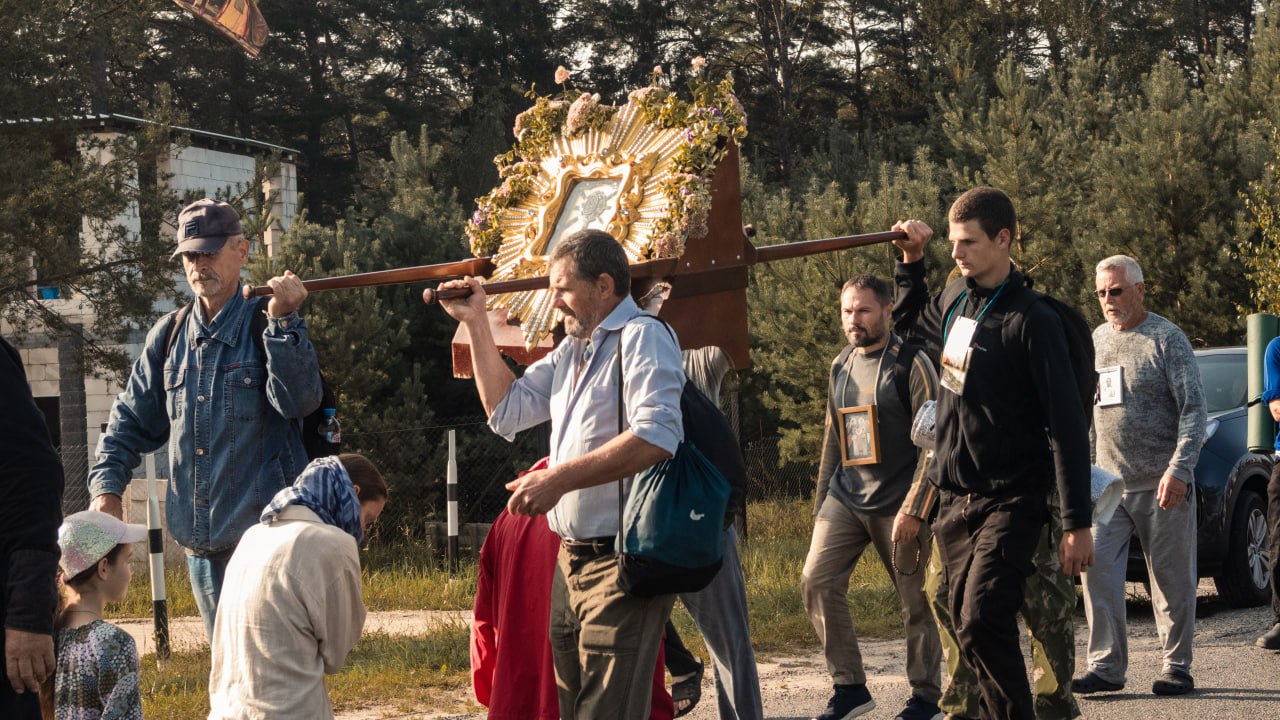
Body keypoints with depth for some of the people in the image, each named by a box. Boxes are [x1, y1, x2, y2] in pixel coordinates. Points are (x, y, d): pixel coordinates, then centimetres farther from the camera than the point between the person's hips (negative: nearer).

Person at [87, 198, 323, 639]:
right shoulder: (169, 336, 13)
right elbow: (131, 423, 18)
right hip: (201, 548, 6)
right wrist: (106, 487, 4)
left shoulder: (267, 327, -2)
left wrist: (283, 322, -25)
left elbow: (299, 401, -18)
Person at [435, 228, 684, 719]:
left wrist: (558, 479, -26)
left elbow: (656, 436, -25)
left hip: (622, 563, -9)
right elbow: (507, 410, 20)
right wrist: (475, 324, 14)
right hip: (571, 560, 9)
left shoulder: (642, 337, -11)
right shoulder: (571, 352, 19)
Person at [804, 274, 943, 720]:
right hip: (846, 498, 6)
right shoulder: (840, 367, 12)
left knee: (916, 600, 1)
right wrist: (820, 502, 16)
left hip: (897, 503, -5)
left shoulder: (910, 365, -7)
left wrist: (913, 506, -17)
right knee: (817, 581, -8)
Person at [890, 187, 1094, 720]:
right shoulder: (955, 299, 8)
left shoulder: (1031, 321, -14)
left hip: (1010, 500, -7)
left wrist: (1077, 524, -19)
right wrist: (911, 261, 17)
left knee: (982, 621, -20)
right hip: (954, 498, 7)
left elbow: (1067, 426, -16)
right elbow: (911, 321, 34)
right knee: (967, 627, 8)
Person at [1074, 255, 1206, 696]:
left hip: (1161, 485, -5)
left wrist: (1179, 469, -19)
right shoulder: (1097, 340, 12)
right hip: (1109, 483, 5)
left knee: (1172, 581, 2)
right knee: (1098, 571, -5)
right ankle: (1107, 665, 0)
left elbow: (1194, 409, -9)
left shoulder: (1166, 338, -4)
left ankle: (1177, 667, 13)